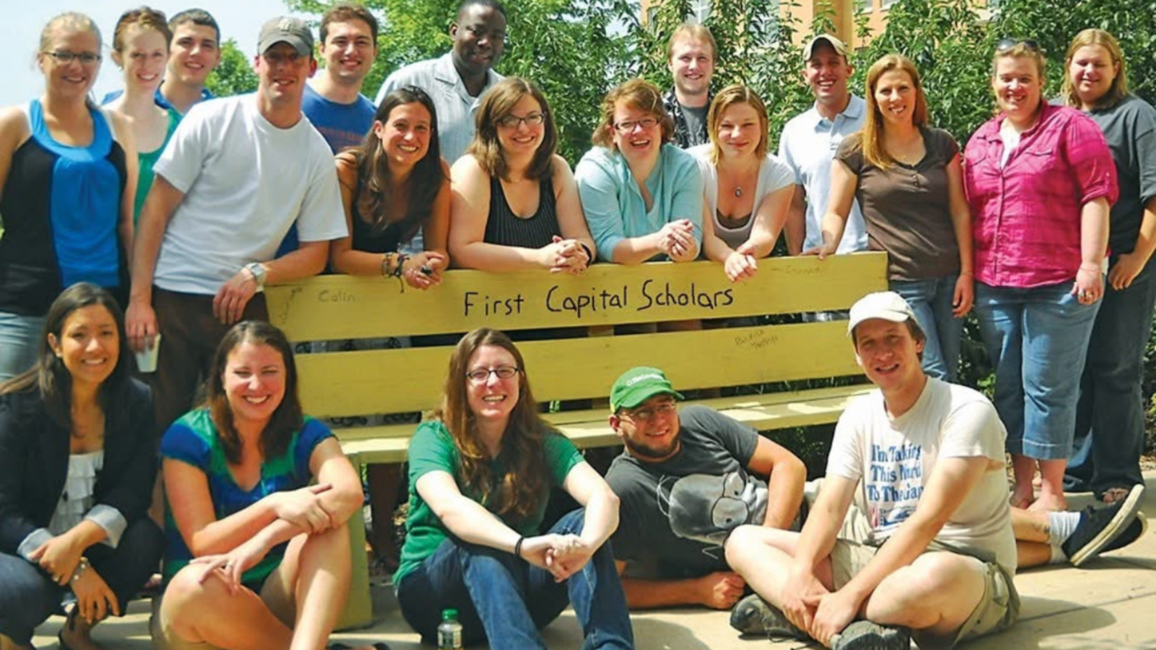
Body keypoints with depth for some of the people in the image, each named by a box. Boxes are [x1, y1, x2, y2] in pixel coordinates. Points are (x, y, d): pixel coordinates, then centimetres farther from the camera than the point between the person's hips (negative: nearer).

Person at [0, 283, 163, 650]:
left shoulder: (137, 403, -6)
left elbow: (132, 493, -12)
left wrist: (77, 540, -32)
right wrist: (74, 570, -29)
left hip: (90, 542, 4)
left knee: (145, 539, -27)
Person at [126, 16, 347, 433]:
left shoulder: (316, 154, 6)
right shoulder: (211, 119, -1)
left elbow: (315, 255, 7)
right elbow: (157, 210, -1)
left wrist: (256, 275, -11)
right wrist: (139, 299, -8)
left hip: (241, 303, 2)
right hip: (170, 297, -2)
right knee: (155, 425, 0)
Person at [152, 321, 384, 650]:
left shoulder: (305, 435, -1)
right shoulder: (187, 438, -6)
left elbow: (350, 493, -23)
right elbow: (201, 543, -15)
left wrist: (262, 541, -38)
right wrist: (275, 504, -32)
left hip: (274, 606, 2)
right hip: (198, 609, -2)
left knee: (328, 527, -25)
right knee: (194, 585, -37)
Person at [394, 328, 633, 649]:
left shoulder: (543, 442, 0)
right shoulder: (434, 438, -9)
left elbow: (603, 497, -18)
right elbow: (448, 507, -30)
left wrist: (585, 544, -42)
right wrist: (522, 545, -49)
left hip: (517, 591, 3)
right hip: (433, 592, -3)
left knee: (582, 523, -22)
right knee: (480, 542, -34)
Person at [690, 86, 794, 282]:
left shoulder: (780, 174, -2)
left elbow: (764, 235, -13)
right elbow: (703, 237, -16)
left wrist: (751, 251, -35)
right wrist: (729, 257, -36)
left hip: (757, 271, 2)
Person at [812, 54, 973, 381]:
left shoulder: (942, 144, 9)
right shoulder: (856, 152, 0)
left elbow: (959, 211, 9)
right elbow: (836, 212, 3)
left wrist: (966, 272, 3)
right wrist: (829, 246, -18)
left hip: (948, 278, 4)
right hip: (899, 282, -4)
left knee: (949, 377, 7)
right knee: (933, 376, -7)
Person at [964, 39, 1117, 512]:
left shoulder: (1069, 126, -2)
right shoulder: (980, 141, 15)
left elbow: (1096, 194, -8)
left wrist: (1091, 263, -15)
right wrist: (968, 274, 14)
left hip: (1058, 283, -6)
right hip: (994, 286, 6)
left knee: (1047, 386, -2)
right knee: (1009, 386, 10)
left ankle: (1051, 491, 9)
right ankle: (1021, 485, 21)